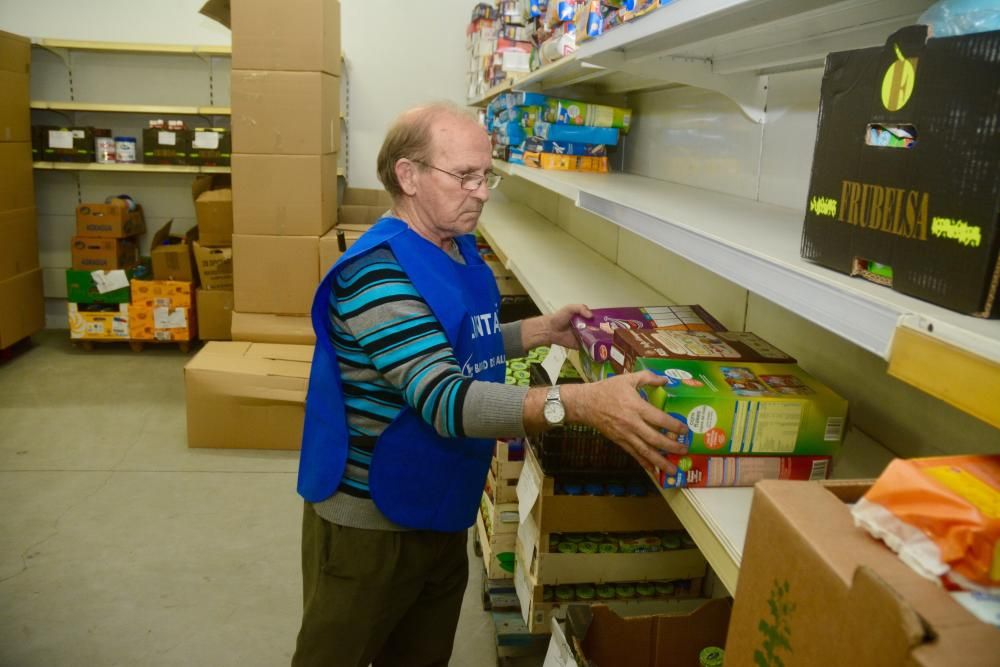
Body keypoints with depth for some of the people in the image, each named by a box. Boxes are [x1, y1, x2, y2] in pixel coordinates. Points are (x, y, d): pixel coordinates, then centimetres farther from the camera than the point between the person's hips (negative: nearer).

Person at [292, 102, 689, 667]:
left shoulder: (459, 249, 4)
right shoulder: (377, 271, -26)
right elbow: (443, 397, -36)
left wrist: (545, 330, 4)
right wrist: (579, 403, -45)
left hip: (439, 509, 8)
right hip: (370, 519, -8)